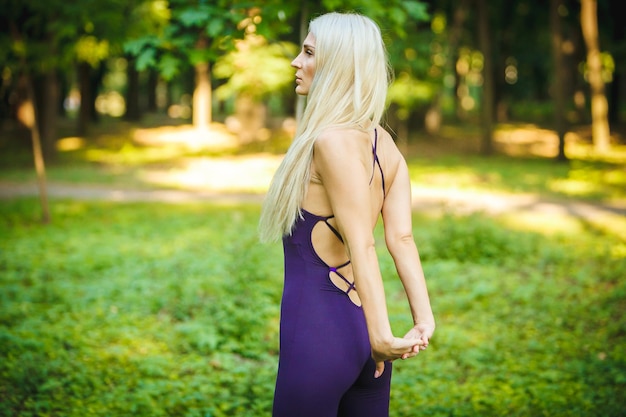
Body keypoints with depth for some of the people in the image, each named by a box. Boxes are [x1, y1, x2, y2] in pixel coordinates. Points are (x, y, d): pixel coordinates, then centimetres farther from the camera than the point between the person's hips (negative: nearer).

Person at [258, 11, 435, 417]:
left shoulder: (331, 140, -16)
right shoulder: (384, 143, 8)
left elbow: (362, 244, -21)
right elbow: (402, 237, -1)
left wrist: (382, 336, -23)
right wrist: (424, 321, -7)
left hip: (318, 328, -8)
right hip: (360, 326, 8)